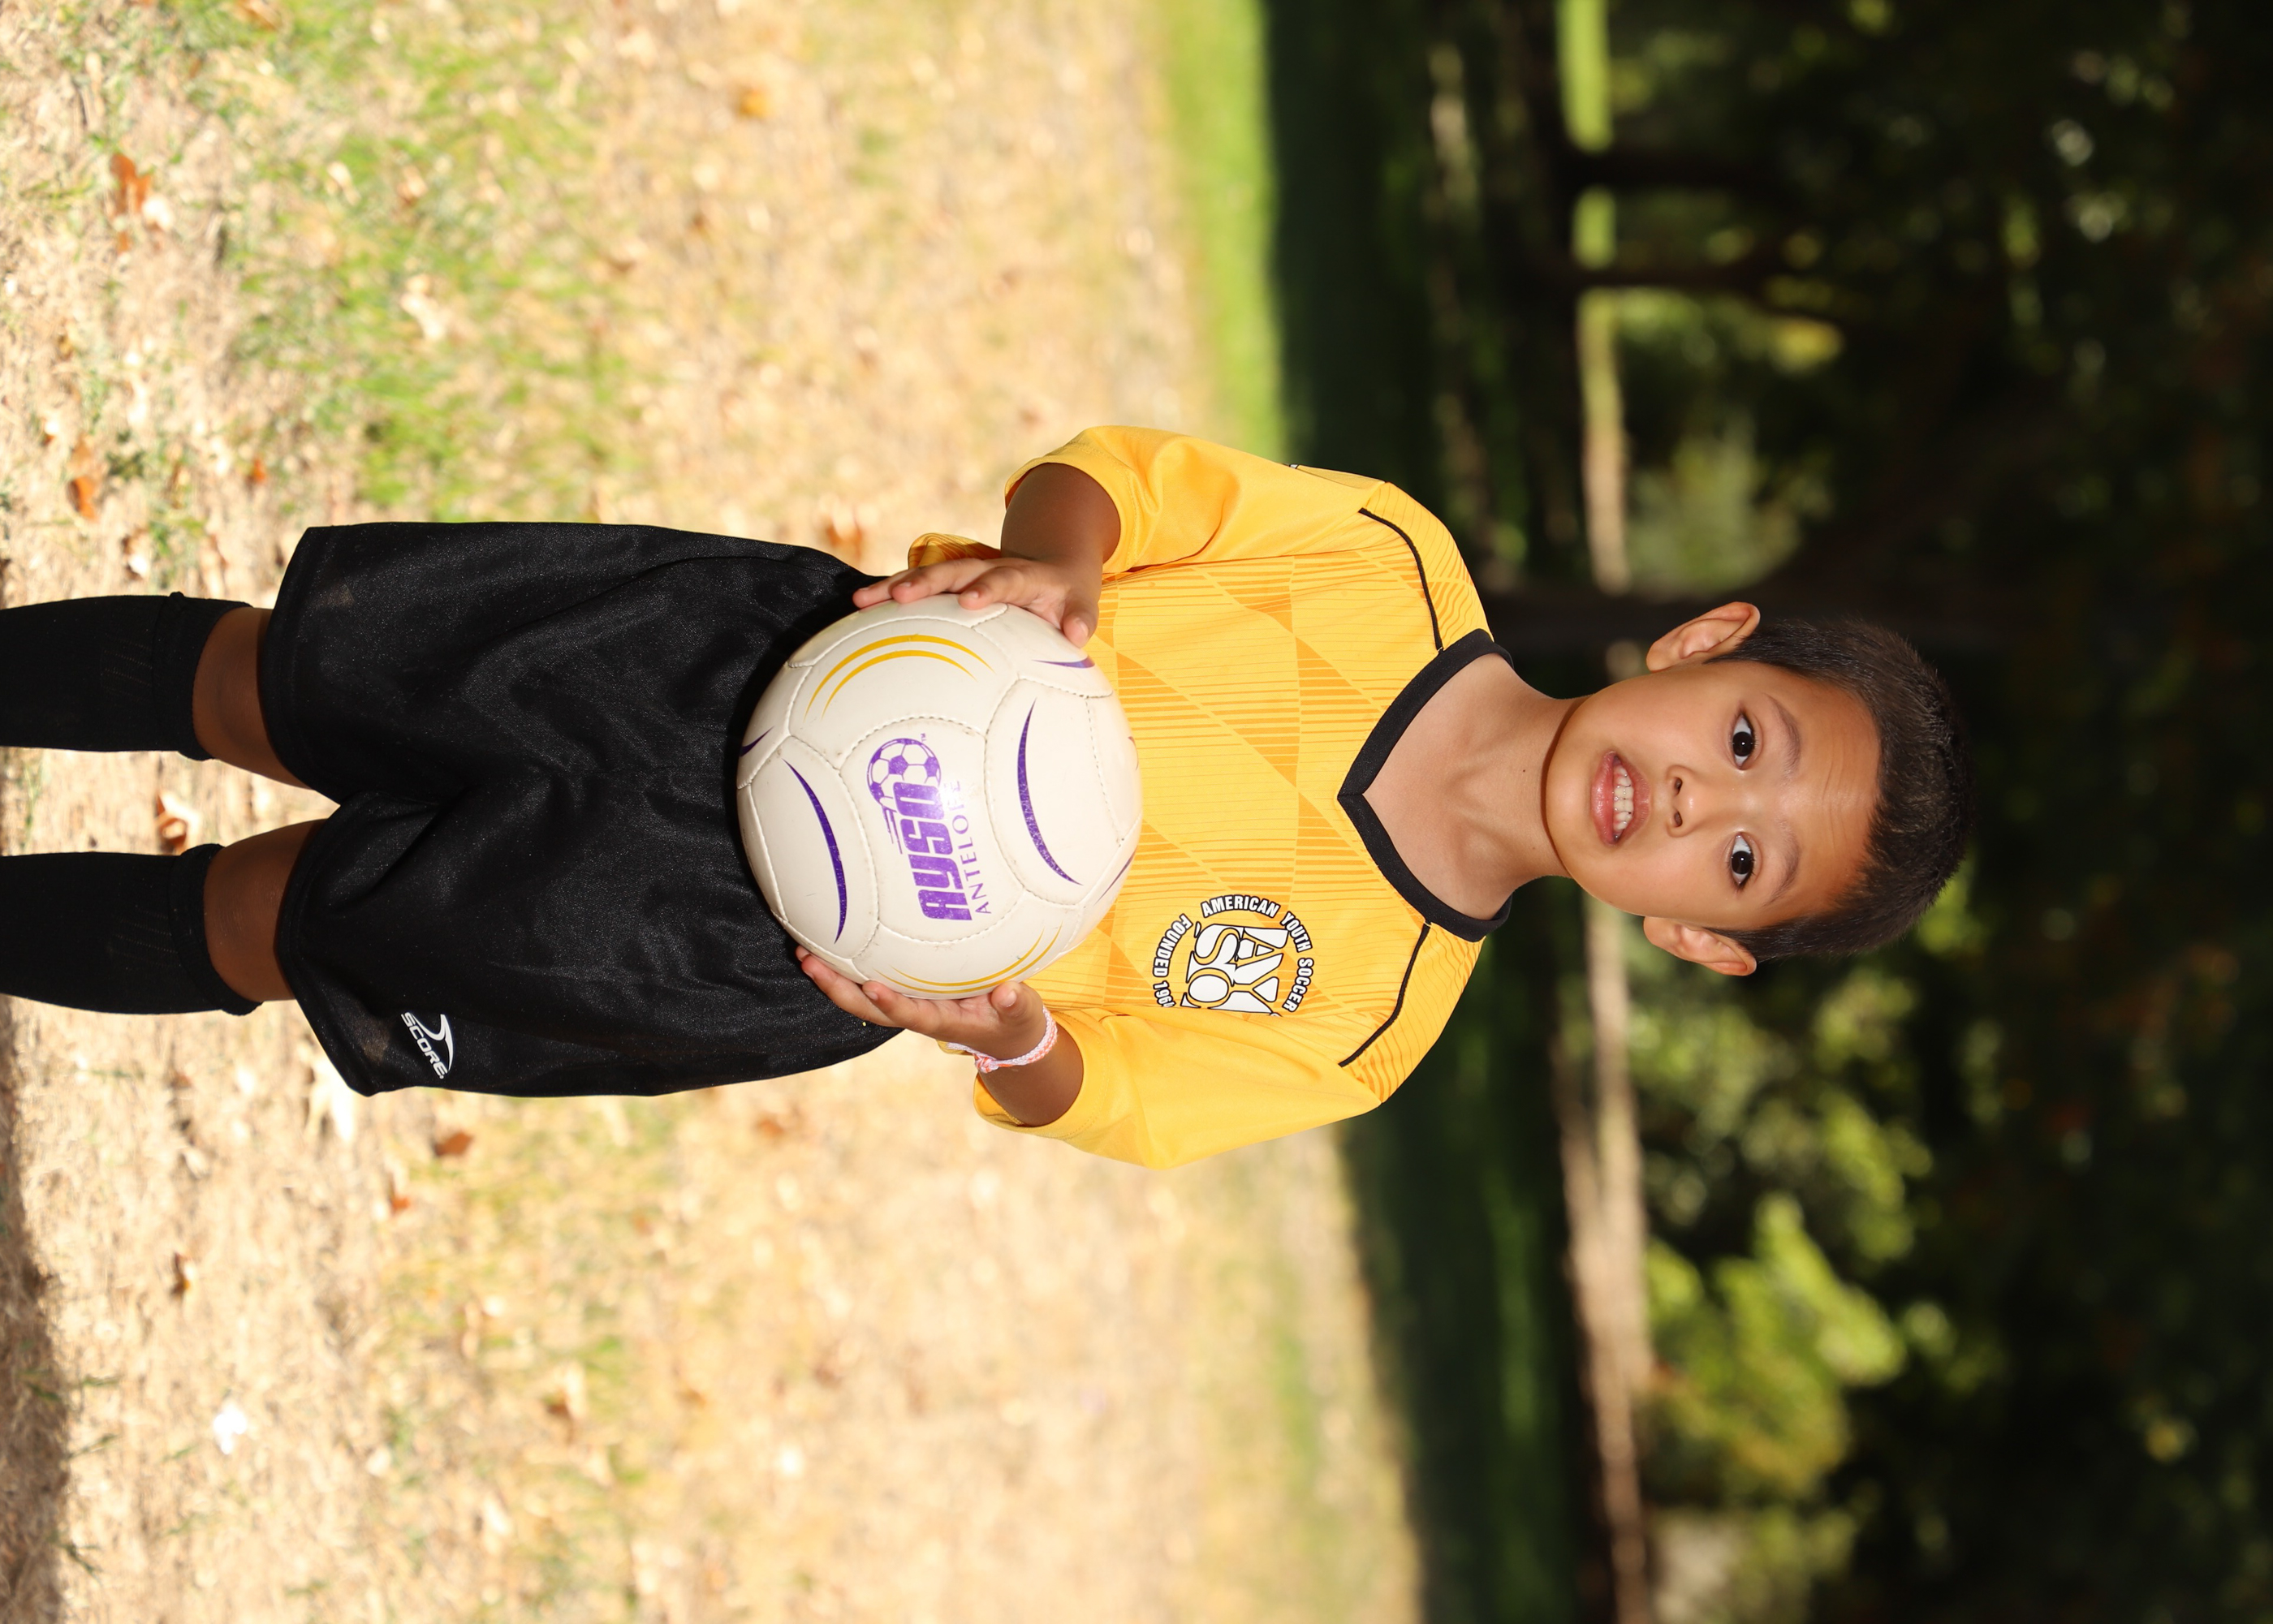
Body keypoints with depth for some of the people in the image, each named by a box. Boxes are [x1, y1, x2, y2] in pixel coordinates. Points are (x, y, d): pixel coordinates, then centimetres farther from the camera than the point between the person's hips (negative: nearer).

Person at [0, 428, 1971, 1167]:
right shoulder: (1402, 567, -15)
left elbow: (1114, 1092, -10)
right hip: (768, 637, 2)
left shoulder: (1362, 1015, -18)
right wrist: (1048, 559, -29)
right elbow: (1110, 476, -6)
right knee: (280, 684, 5)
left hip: (773, 952, -1)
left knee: (267, 919, -2)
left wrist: (1015, 1041, -33)